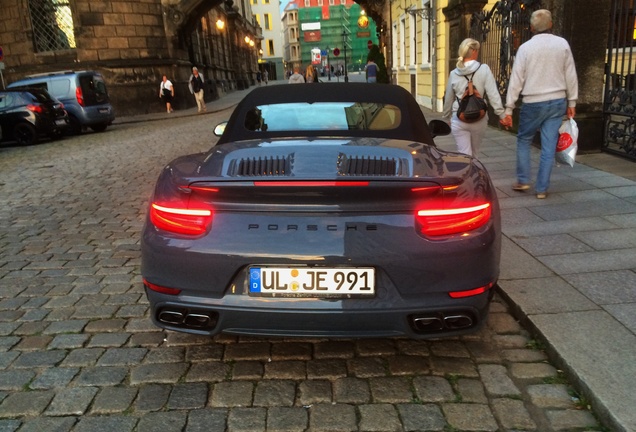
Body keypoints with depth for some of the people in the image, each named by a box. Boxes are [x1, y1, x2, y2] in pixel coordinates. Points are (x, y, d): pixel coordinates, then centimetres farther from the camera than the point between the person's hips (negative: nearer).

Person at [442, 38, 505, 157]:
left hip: (458, 120, 1)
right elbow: (493, 95, -10)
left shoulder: (454, 73, 2)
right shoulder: (484, 69, -6)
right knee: (473, 154, 19)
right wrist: (502, 114, -6)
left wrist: (446, 118, 24)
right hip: (479, 119, -1)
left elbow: (448, 100, 11)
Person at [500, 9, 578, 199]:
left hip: (533, 103, -2)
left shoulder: (526, 47, -4)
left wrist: (508, 109, -4)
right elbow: (571, 75, 4)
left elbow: (516, 80, -6)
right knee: (549, 146, 4)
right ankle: (542, 189, 7)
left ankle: (523, 180, 14)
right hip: (557, 102, 2)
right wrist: (571, 102, 12)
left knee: (524, 140, 17)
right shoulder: (562, 44, 2)